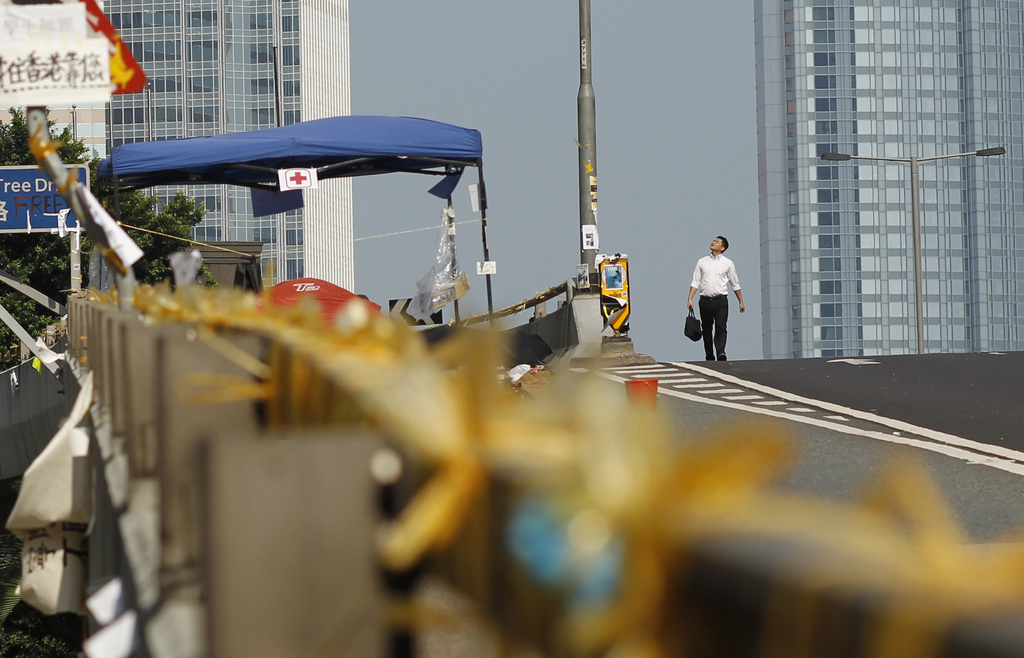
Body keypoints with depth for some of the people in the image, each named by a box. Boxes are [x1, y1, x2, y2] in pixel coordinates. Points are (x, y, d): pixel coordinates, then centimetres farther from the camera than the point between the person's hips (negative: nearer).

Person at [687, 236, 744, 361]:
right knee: (706, 330, 6)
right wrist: (690, 299, -1)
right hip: (705, 300, 2)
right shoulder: (702, 262, 12)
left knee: (721, 328, -17)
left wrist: (741, 302, 14)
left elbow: (735, 284, 14)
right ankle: (709, 357, 13)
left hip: (720, 300, -2)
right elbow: (695, 282, 9)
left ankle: (721, 353, -28)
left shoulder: (728, 263, 9)